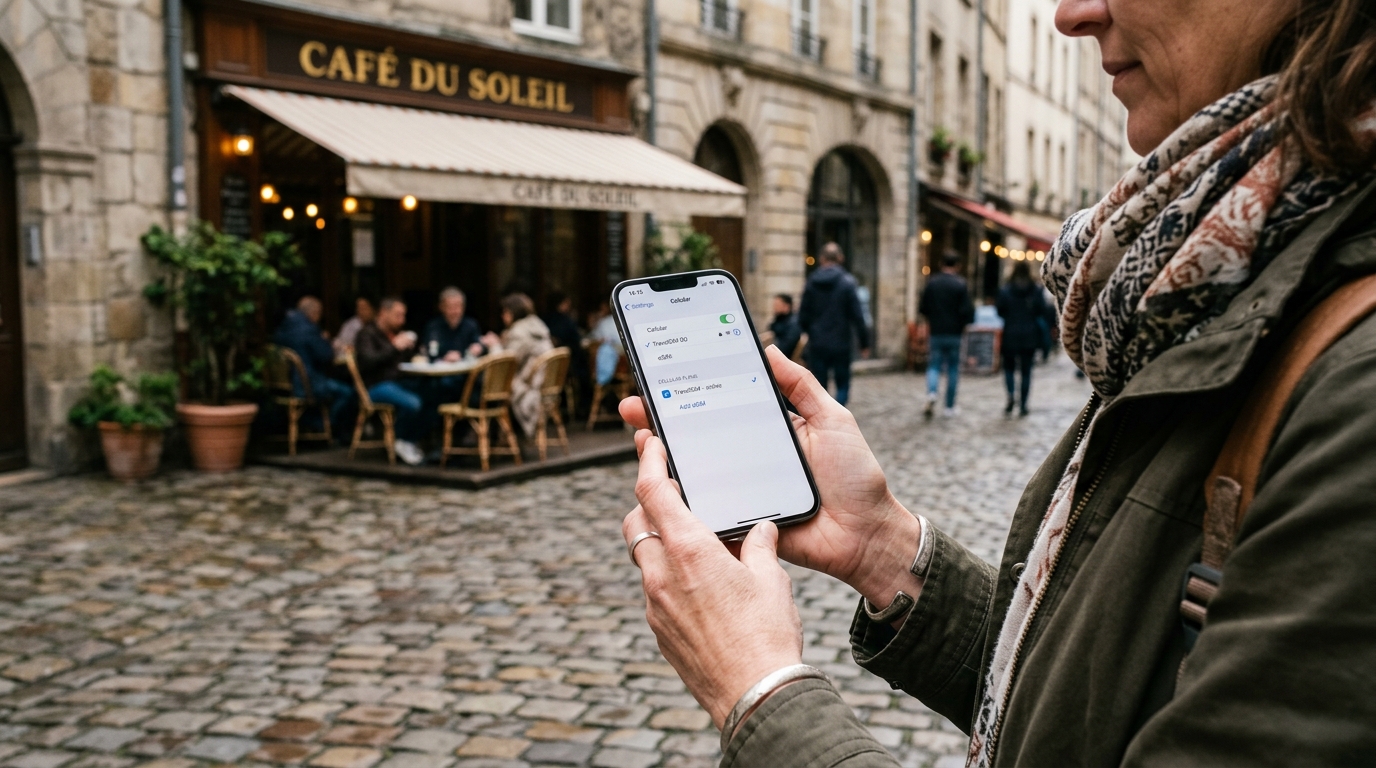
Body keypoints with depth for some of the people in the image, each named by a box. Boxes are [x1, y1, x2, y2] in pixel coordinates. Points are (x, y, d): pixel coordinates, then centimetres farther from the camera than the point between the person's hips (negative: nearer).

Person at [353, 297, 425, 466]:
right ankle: (403, 442, -7)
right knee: (412, 403, -32)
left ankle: (412, 441, -5)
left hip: (395, 382, 8)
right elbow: (368, 361, -22)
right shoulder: (368, 334, -6)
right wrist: (394, 347, -22)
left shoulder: (395, 333, 19)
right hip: (375, 386, -8)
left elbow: (403, 359, 27)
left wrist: (409, 348, 4)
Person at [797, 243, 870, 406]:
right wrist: (864, 342, -1)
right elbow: (857, 315, -9)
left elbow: (803, 318, 4)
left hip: (817, 345, 2)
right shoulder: (847, 282, -7)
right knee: (842, 385, 10)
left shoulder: (811, 283, 1)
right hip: (841, 344, -2)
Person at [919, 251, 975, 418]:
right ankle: (949, 407, 12)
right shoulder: (961, 285, -9)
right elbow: (966, 310, -12)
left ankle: (931, 393, -21)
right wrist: (964, 324, 7)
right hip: (955, 334, -1)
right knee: (953, 370, 8)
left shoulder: (931, 283, -1)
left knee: (934, 366, 7)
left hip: (936, 333, 1)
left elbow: (923, 309, 1)